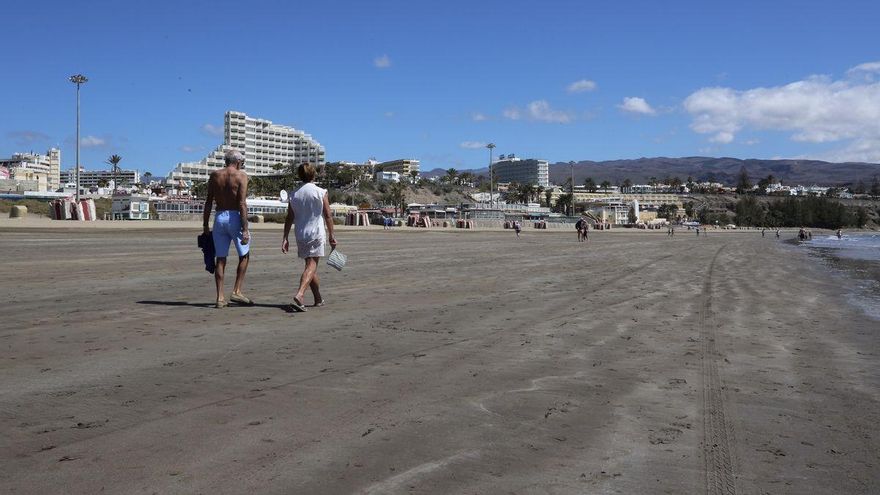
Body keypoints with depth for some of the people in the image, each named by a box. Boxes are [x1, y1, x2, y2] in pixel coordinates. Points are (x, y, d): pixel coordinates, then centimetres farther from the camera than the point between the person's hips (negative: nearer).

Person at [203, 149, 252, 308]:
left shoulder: (214, 175, 8)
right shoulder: (241, 176, -5)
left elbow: (209, 202, 6)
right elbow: (242, 204, -14)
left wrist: (205, 225, 12)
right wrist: (245, 229, -15)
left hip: (219, 218, 4)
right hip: (234, 217, -4)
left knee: (220, 259, 8)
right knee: (244, 256, 12)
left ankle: (220, 298, 7)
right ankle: (236, 291, 5)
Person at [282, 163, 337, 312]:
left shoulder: (294, 195, 8)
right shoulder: (320, 192, -3)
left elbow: (289, 218, 7)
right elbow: (328, 215, -5)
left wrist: (285, 238, 9)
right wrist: (331, 235, 1)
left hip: (300, 234, 5)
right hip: (316, 233, -5)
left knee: (311, 265, 16)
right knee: (311, 266, -9)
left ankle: (318, 299, 26)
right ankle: (299, 295, -30)